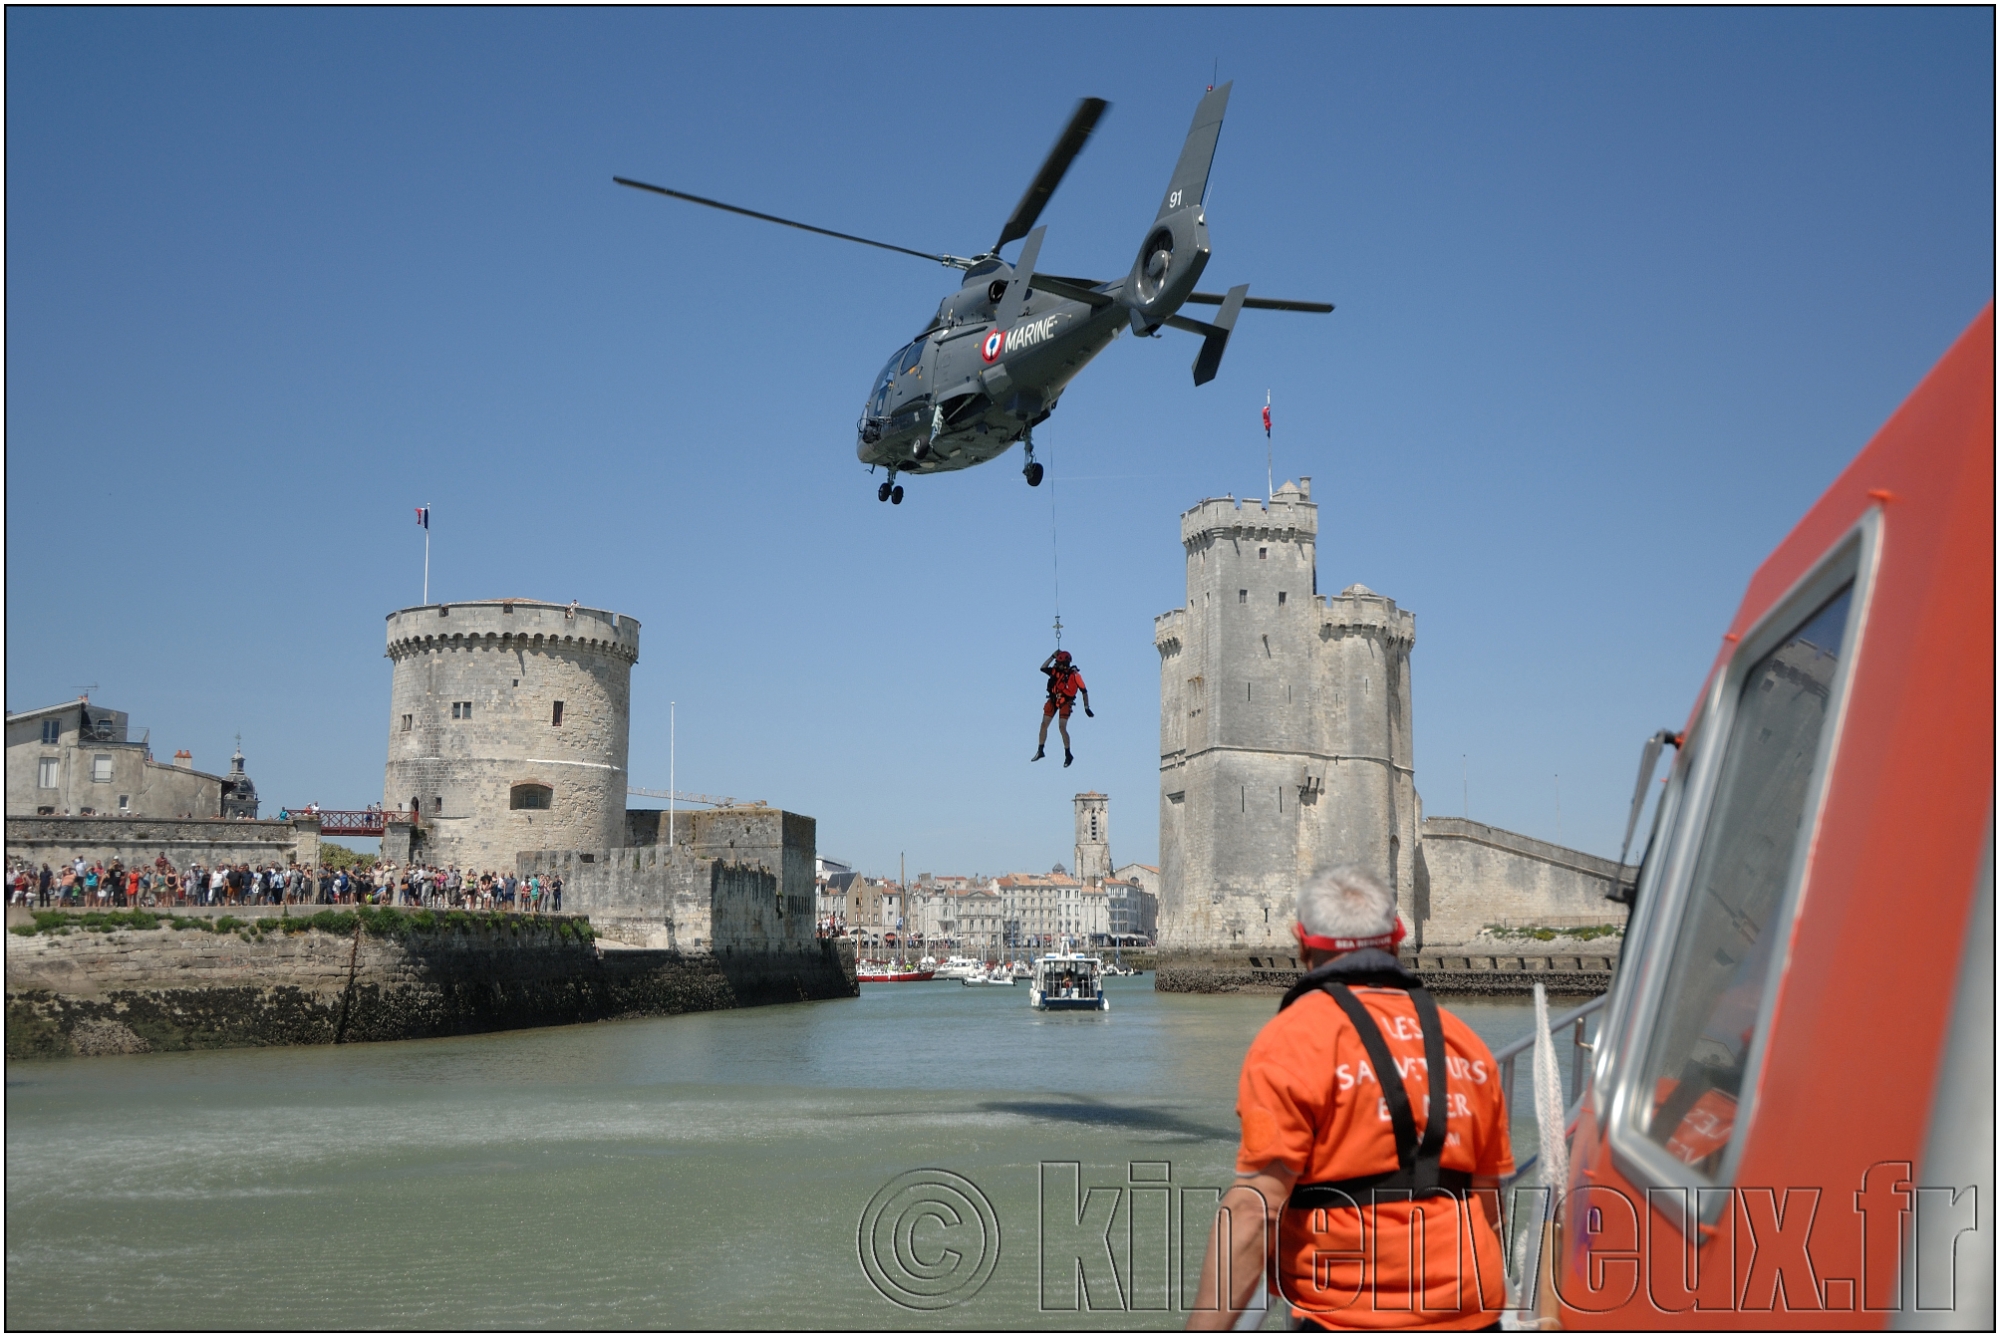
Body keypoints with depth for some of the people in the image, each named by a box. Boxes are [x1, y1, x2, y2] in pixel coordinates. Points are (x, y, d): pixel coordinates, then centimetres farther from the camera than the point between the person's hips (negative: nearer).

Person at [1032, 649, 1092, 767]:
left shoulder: (1074, 675, -15)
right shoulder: (1056, 670, -1)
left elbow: (1084, 691, -10)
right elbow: (1043, 668, -7)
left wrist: (1086, 708, -9)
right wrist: (1052, 656, -12)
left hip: (1065, 703, -5)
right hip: (1053, 700, 5)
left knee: (1062, 727, -13)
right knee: (1044, 724, 3)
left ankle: (1068, 755, 2)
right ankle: (1040, 751, 16)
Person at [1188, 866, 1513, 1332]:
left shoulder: (1293, 1039, -8)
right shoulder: (1462, 1041, 12)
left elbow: (1254, 1211, -16)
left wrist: (1202, 1328, -16)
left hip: (1351, 1320, -6)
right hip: (1470, 1316, 7)